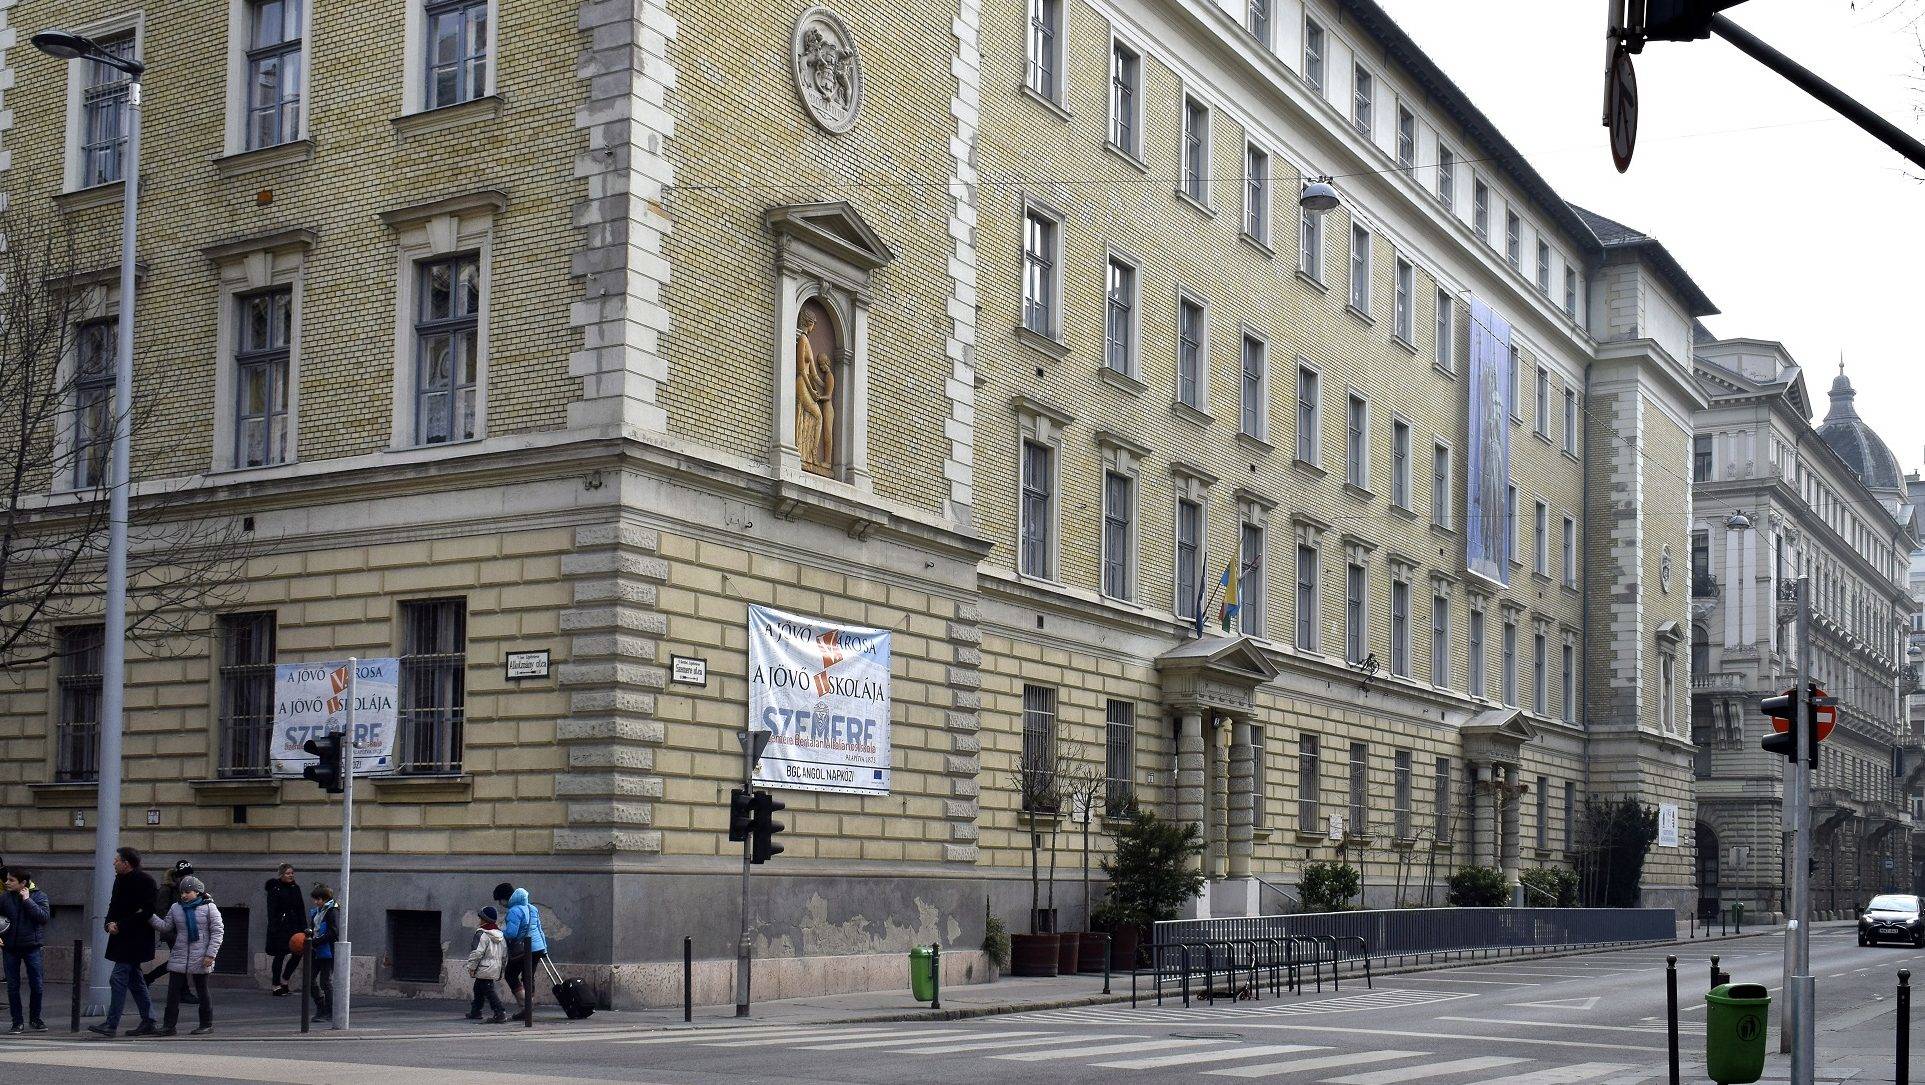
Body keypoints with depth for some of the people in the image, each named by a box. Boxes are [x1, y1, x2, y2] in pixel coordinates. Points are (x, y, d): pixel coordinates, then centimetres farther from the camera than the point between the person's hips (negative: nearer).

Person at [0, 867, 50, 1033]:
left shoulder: (38, 896, -5)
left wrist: (27, 900, -18)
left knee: (36, 985, 3)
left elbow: (44, 916, -17)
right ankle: (18, 1021, 15)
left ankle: (35, 1018, 20)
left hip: (31, 946, -2)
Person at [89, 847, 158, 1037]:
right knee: (134, 980, 12)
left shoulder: (145, 881, -14)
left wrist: (120, 926, -17)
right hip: (122, 938, 9)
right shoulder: (120, 880, 13)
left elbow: (146, 912, -18)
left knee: (119, 979, -11)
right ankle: (148, 1022, 18)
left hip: (134, 941, -9)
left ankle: (111, 1024, -10)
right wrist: (110, 923, -2)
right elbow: (114, 906, 18)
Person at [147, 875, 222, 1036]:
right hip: (178, 957, 4)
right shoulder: (176, 908, 9)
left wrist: (210, 954, -11)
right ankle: (169, 1025, 2)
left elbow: (217, 931, -5)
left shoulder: (208, 907, -3)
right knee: (173, 990, -1)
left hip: (200, 959, -4)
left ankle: (207, 1024, 16)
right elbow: (166, 927, 10)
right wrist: (150, 917, -4)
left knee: (202, 991, 5)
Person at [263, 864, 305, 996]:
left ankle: (284, 980, 16)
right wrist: (273, 928, -17)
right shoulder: (275, 889, -5)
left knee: (298, 952, 0)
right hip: (280, 927, -6)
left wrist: (303, 927, 9)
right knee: (279, 955, -2)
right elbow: (272, 910, -10)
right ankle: (276, 985, 6)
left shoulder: (295, 888, 12)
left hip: (294, 926, 6)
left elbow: (301, 909, 15)